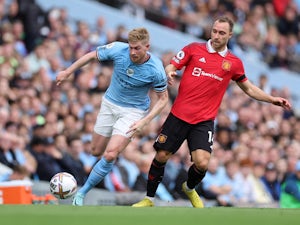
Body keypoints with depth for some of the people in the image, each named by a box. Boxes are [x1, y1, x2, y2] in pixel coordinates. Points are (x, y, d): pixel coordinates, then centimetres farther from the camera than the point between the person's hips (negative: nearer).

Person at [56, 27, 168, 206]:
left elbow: (163, 99, -9)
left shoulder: (156, 70, -24)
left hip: (133, 110, -4)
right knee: (97, 151, 13)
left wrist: (144, 122, -19)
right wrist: (68, 72, 5)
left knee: (110, 155, -19)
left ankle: (83, 192, -6)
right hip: (110, 104, 4)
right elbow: (92, 55, 0)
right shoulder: (118, 49, -19)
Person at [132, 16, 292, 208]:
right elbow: (171, 67, 4)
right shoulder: (194, 49, 3)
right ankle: (149, 199, 20)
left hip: (204, 120, 0)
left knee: (202, 163, -15)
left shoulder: (234, 63, 7)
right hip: (179, 114, 0)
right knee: (161, 156, 0)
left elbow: (249, 88, 19)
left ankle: (190, 188, 20)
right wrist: (169, 73, -20)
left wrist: (274, 100, 10)